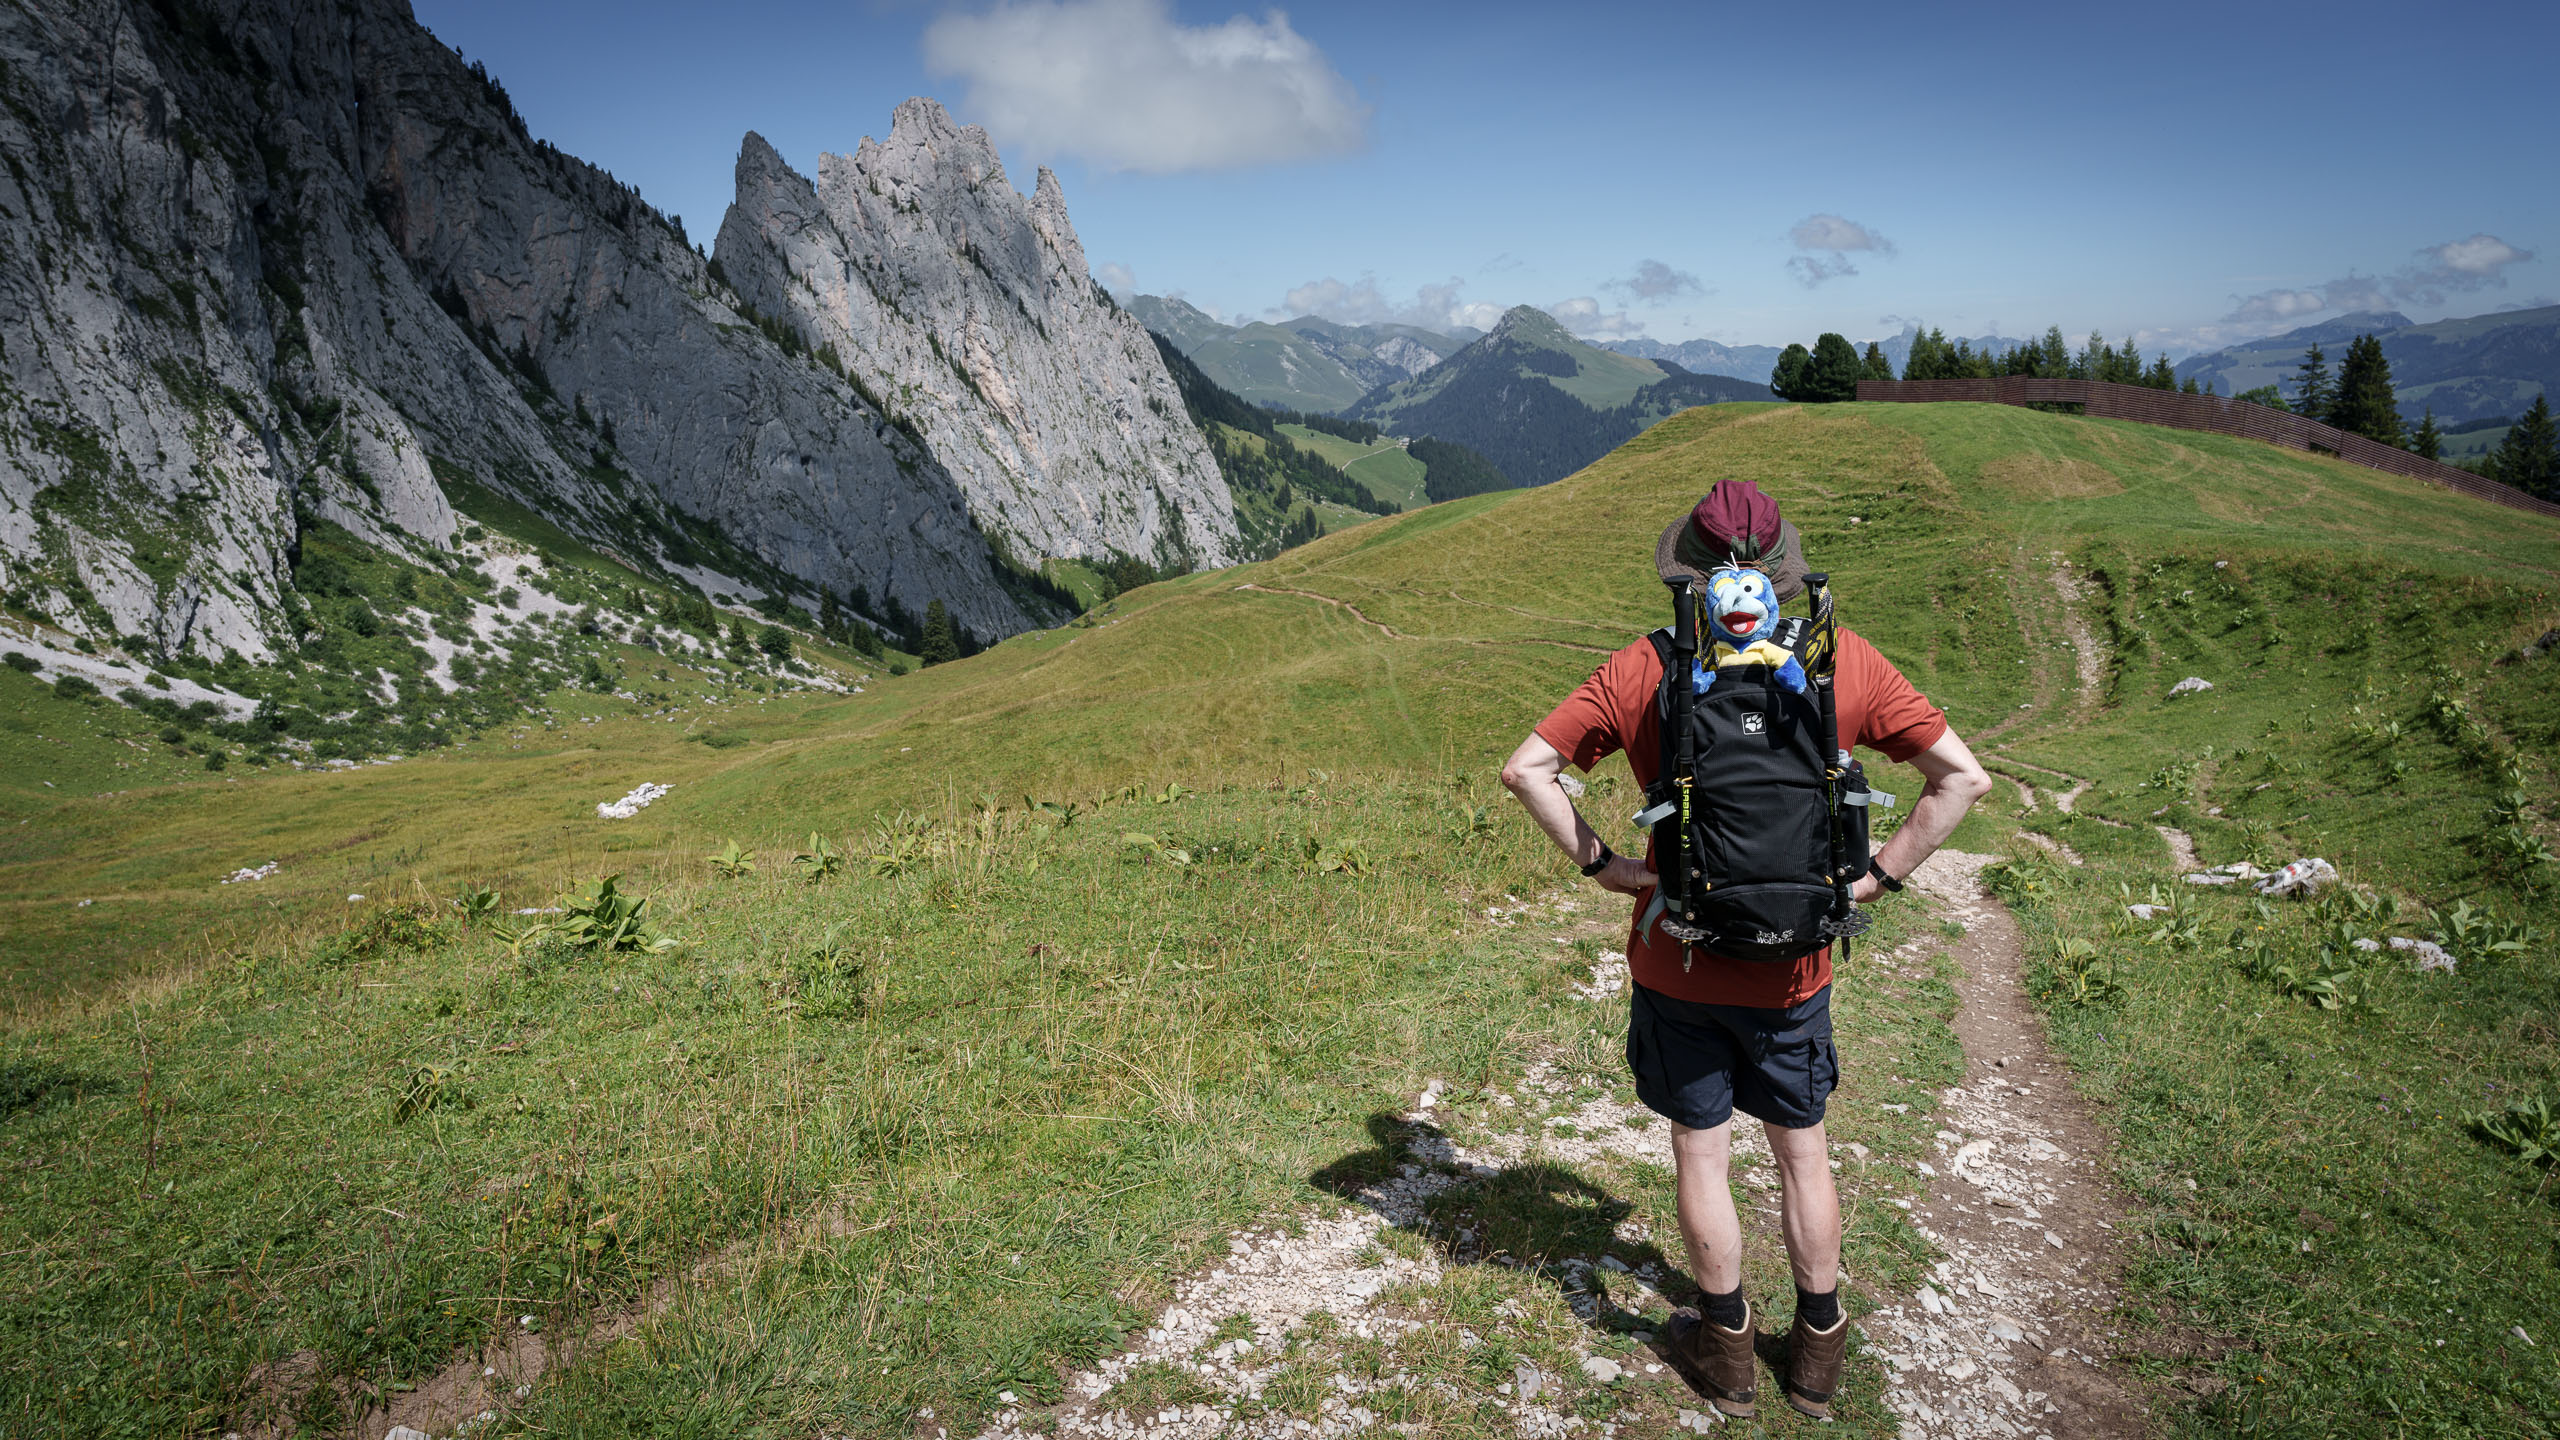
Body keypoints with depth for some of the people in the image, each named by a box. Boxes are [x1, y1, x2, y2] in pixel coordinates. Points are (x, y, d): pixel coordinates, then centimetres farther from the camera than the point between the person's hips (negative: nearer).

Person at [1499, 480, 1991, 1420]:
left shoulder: (1642, 673, -10)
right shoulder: (1845, 664, -7)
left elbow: (1526, 768, -11)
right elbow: (1962, 778, -5)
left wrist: (1603, 865, -7)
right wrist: (1877, 876, -1)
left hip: (1678, 961, -1)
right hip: (1792, 966, 1)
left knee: (1700, 1151, 14)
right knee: (1802, 1149, 19)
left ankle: (1728, 1351, 31)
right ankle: (1818, 1352, 34)